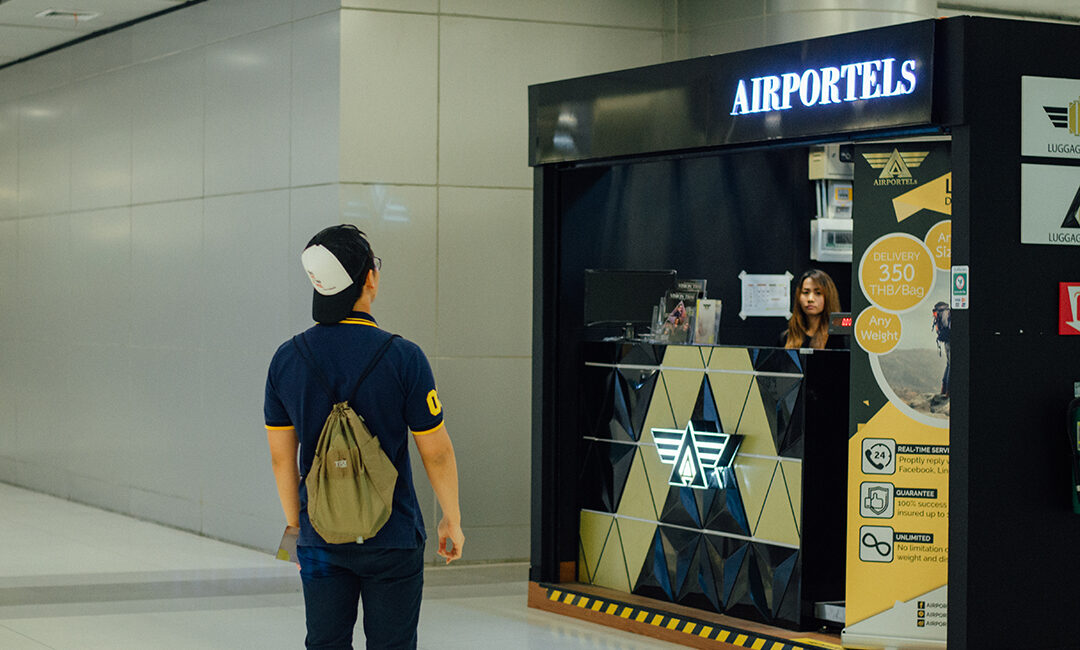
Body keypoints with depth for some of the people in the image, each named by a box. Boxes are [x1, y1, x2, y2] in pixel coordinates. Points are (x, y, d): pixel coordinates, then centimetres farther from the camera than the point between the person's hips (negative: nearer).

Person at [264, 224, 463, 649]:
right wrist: (452, 521, 5)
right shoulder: (403, 358, -14)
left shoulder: (286, 359, -3)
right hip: (391, 538, -3)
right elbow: (436, 453, -9)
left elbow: (281, 457, 4)